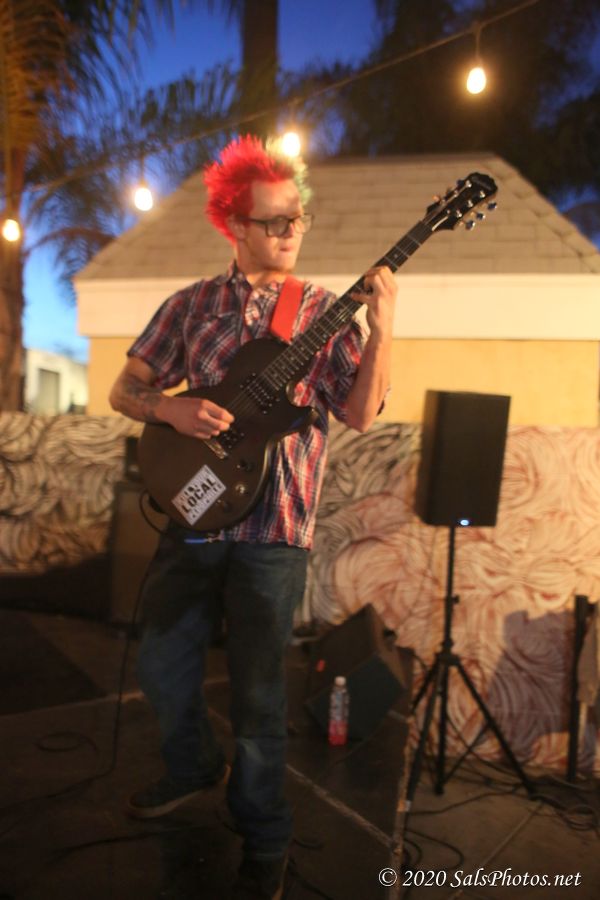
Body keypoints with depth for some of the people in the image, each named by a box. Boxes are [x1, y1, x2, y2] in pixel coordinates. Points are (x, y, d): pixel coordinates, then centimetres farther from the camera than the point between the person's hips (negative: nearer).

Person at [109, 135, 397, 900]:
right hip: (193, 512, 3)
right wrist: (173, 410, -11)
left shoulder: (326, 312, 1)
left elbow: (358, 414, -7)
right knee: (161, 664, 15)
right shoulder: (192, 305, 6)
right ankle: (193, 767, 45)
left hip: (272, 528, -3)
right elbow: (124, 389, 9)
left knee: (257, 691, 4)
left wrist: (380, 330, -20)